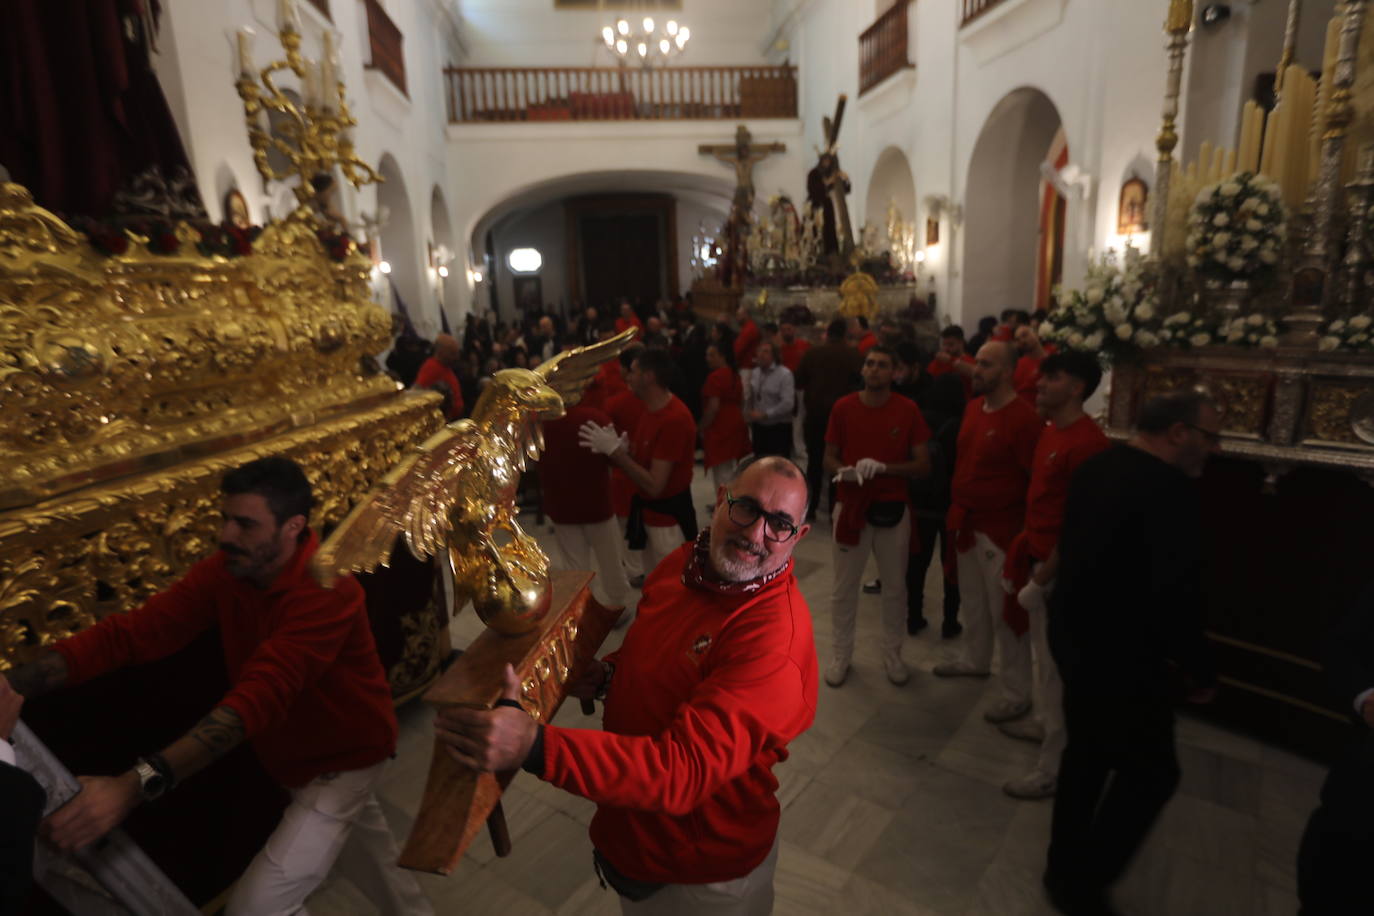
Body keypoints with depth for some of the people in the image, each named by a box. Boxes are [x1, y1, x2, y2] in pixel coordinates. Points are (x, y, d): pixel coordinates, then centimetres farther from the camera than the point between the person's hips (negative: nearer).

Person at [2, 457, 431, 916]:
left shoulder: (325, 590, -35)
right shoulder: (225, 570, -13)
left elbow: (260, 696, -44)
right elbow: (133, 631, -18)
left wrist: (136, 784, -51)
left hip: (344, 753, -7)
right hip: (298, 755, 7)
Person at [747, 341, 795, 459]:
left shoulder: (784, 374, -11)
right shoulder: (755, 373, 7)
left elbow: (788, 403, -19)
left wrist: (764, 414, -19)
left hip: (779, 428, -6)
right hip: (759, 427, 6)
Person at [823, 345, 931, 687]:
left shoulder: (908, 410, -6)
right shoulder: (843, 407, -4)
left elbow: (923, 465, -5)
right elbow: (829, 459, 2)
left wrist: (883, 467, -21)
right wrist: (843, 471, -20)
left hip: (893, 510, 0)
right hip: (851, 507, 0)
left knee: (895, 587, 14)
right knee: (844, 588, 10)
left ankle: (892, 654, 34)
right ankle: (841, 655, 28)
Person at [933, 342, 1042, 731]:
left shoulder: (1023, 418, -19)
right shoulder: (973, 407, 6)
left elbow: (1036, 480, -17)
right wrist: (956, 508, 13)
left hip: (1000, 528, -8)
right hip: (967, 523, 8)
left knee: (1004, 610, 3)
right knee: (972, 599, 23)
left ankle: (1017, 693, 18)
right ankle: (976, 660, 43)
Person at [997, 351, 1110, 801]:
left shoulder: (1086, 442, -23)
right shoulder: (1051, 431, 8)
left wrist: (1042, 578, -19)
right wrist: (1024, 545, 12)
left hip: (1058, 569, -9)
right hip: (1038, 557, 9)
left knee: (1055, 665, 2)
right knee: (1041, 653, 24)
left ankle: (1054, 768, 16)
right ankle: (1042, 720, 43)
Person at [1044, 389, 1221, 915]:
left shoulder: (1097, 467, 4)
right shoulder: (1171, 491, -23)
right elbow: (1177, 595, -24)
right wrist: (1199, 673, -9)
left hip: (1075, 635, 9)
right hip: (1123, 656, -9)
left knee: (1086, 752, 23)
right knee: (1151, 773, 11)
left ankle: (1065, 868, 39)